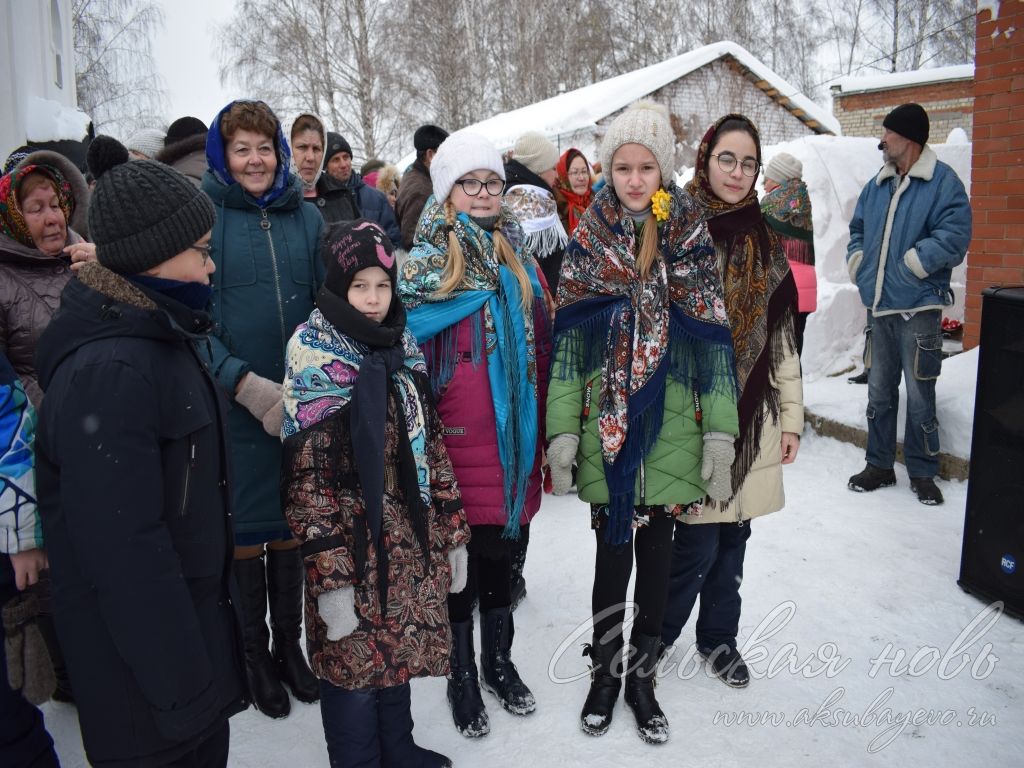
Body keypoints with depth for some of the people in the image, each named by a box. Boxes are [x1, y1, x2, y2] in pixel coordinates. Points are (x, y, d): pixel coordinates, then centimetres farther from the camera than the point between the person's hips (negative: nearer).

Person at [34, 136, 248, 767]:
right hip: (140, 647, -9)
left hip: (195, 611, 9)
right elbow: (123, 547, -28)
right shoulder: (107, 371, -26)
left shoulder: (161, 333, 5)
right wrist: (181, 679, -21)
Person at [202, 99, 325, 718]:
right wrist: (247, 384, -18)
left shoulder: (307, 217, 6)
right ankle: (255, 654, 30)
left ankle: (290, 643, 34)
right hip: (233, 406, -3)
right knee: (244, 528, 9)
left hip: (302, 402, 3)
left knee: (291, 524, 14)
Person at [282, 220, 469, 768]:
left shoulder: (403, 347, 6)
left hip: (410, 542, 6)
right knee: (353, 666, 8)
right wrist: (329, 576, -18)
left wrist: (452, 532, 9)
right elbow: (307, 478, -15)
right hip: (352, 547, -5)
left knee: (398, 654, 19)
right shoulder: (315, 355, -11)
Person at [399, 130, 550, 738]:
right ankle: (462, 674, 29)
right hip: (455, 443, -3)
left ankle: (500, 661, 36)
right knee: (461, 557, 8)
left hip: (514, 439, 4)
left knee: (501, 553, 16)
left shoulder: (521, 263, 11)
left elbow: (542, 351, 13)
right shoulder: (425, 263, -2)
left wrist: (544, 433, 11)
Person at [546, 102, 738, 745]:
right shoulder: (588, 241, 1)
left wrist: (720, 433, -5)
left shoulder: (692, 241, 1)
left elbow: (715, 342, 0)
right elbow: (568, 341, -1)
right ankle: (605, 671, 31)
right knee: (612, 552, 10)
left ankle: (643, 676, 31)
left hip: (671, 432, 1)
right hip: (606, 428, 0)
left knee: (657, 553, 11)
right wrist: (562, 430, -6)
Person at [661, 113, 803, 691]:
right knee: (699, 543, -2)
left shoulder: (765, 238, 10)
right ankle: (656, 637, 23)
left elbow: (783, 335, 12)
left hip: (751, 415, 5)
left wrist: (791, 415, 10)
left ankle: (719, 637, 33)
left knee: (735, 534, 13)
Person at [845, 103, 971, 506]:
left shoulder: (942, 181, -8)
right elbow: (858, 228, 25)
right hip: (880, 306, 7)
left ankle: (923, 472, 16)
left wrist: (912, 263, -19)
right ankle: (879, 465, 25)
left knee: (919, 394, 1)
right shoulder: (877, 185, 13)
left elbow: (953, 236, -17)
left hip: (918, 306, -6)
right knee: (879, 390, 13)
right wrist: (857, 260, 9)